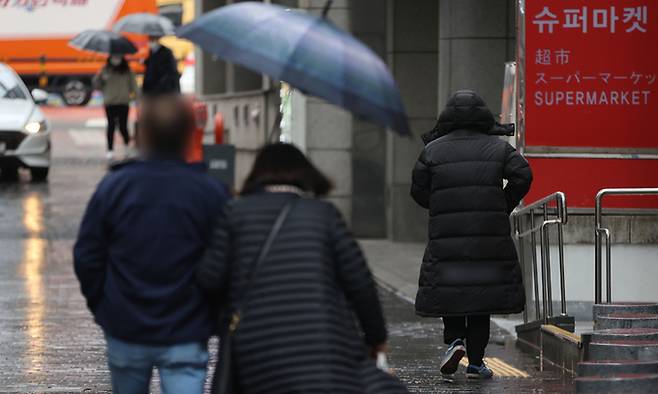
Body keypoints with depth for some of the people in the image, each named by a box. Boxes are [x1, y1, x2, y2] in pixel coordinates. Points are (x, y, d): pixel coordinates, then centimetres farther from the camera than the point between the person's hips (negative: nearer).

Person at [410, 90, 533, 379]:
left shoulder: (433, 150, 4)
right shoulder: (498, 148, 5)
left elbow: (418, 190, 5)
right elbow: (522, 176, -6)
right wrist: (503, 207, 6)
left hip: (446, 236, -1)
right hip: (490, 236, 1)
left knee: (448, 289, 12)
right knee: (482, 290, 7)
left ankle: (454, 340, -11)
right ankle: (475, 361, 7)